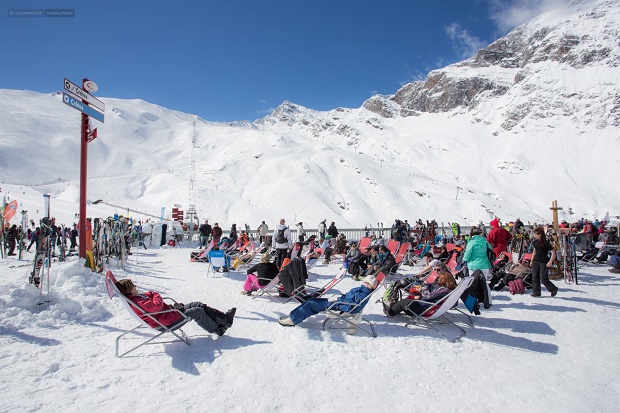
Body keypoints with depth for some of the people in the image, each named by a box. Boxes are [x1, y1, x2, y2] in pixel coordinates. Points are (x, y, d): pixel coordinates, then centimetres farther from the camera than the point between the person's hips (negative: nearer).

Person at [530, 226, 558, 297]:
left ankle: (554, 289, 19)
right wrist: (532, 260, 17)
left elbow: (553, 252, -11)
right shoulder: (535, 242, 6)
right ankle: (536, 293, 12)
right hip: (535, 261, 6)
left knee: (543, 279, -5)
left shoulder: (545, 242, -12)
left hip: (544, 262, -6)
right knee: (535, 278, 4)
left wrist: (550, 262, -18)